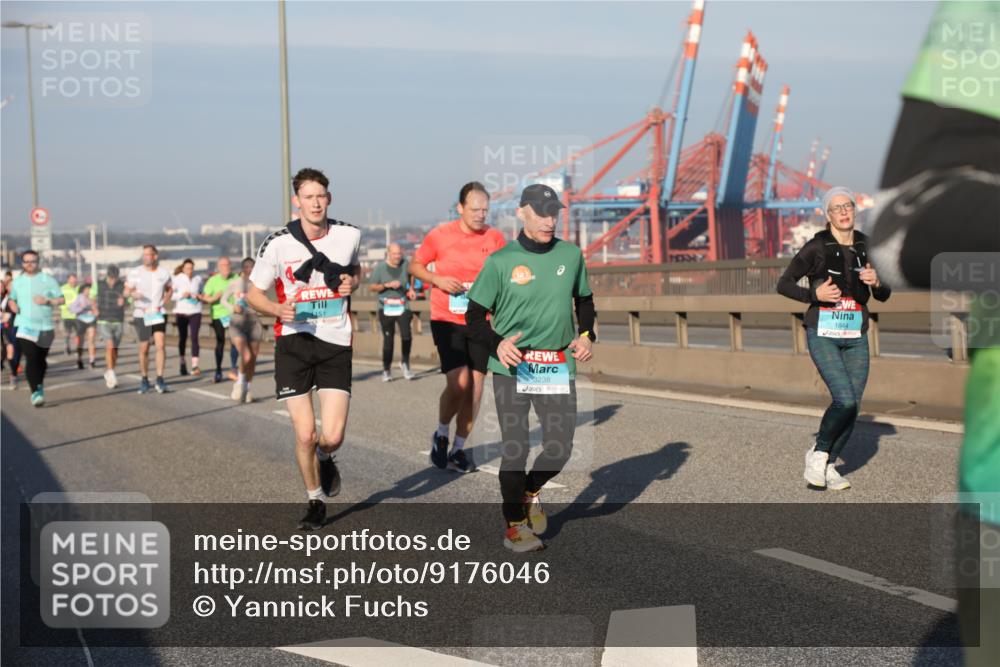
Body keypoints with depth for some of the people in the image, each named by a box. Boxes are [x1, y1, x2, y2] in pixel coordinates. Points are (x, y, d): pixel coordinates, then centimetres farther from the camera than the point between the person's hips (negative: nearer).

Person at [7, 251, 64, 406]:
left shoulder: (48, 280, 2)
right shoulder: (17, 282, 9)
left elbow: (61, 299, 2)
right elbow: (12, 299, 23)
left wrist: (47, 301, -15)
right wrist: (13, 305, 1)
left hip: (45, 326, 1)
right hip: (25, 326, 0)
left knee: (41, 359, 12)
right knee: (31, 359, -16)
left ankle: (39, 384, 37)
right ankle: (35, 392, -19)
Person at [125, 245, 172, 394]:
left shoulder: (164, 273, 1)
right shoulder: (135, 273, -4)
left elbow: (169, 289, 18)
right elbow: (126, 291, 2)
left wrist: (163, 303, 4)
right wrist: (132, 293, -21)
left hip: (158, 314, 0)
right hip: (141, 315, 0)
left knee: (161, 345, -14)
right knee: (144, 349, 4)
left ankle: (160, 379, -9)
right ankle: (144, 379, 20)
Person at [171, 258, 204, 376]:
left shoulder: (198, 279, 8)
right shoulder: (176, 279, 1)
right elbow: (171, 295, -3)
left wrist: (199, 296, -2)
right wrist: (182, 295, -18)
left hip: (195, 311, 1)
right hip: (181, 311, 0)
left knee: (194, 337, -10)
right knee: (182, 337, 9)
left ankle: (195, 366, -15)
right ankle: (183, 364, 23)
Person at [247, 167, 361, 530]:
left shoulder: (349, 235, 1)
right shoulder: (278, 244, -7)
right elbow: (254, 294, 3)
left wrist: (352, 282, 0)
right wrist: (279, 310, -18)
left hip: (336, 341, 1)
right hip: (294, 340, -1)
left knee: (332, 436, -10)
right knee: (305, 435, -4)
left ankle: (326, 459, 29)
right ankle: (315, 501, 22)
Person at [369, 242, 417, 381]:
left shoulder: (405, 265, 2)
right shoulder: (379, 267, -5)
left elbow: (411, 275, 24)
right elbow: (373, 287, -5)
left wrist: (411, 289, 12)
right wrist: (387, 285, -19)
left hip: (403, 307, 1)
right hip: (386, 308, -1)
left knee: (406, 336, -13)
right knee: (388, 339, 2)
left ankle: (405, 363, 7)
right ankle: (386, 369, 16)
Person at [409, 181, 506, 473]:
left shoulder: (495, 238, 2)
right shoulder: (440, 235, -5)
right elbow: (415, 266, 5)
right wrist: (438, 280, -13)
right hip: (447, 320, -3)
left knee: (475, 386, 4)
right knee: (458, 383, -13)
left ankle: (458, 449, 18)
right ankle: (441, 435, 14)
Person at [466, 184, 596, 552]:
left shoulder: (571, 255, 6)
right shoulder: (500, 261, -4)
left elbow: (584, 300, 21)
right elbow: (475, 315, -1)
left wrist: (586, 335, 4)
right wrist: (497, 344, -19)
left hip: (558, 367, 3)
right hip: (512, 368, -3)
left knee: (560, 449, 1)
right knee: (515, 447, -3)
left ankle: (530, 492, 33)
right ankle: (515, 525, 14)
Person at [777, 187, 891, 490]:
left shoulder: (866, 246, 7)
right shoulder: (817, 247, -6)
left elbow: (883, 296, 12)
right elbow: (783, 284, -3)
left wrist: (876, 281, -10)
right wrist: (814, 294, -18)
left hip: (856, 338, 5)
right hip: (823, 335, -5)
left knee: (853, 407, 2)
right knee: (845, 399, -18)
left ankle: (829, 466, 17)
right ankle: (817, 454, 4)